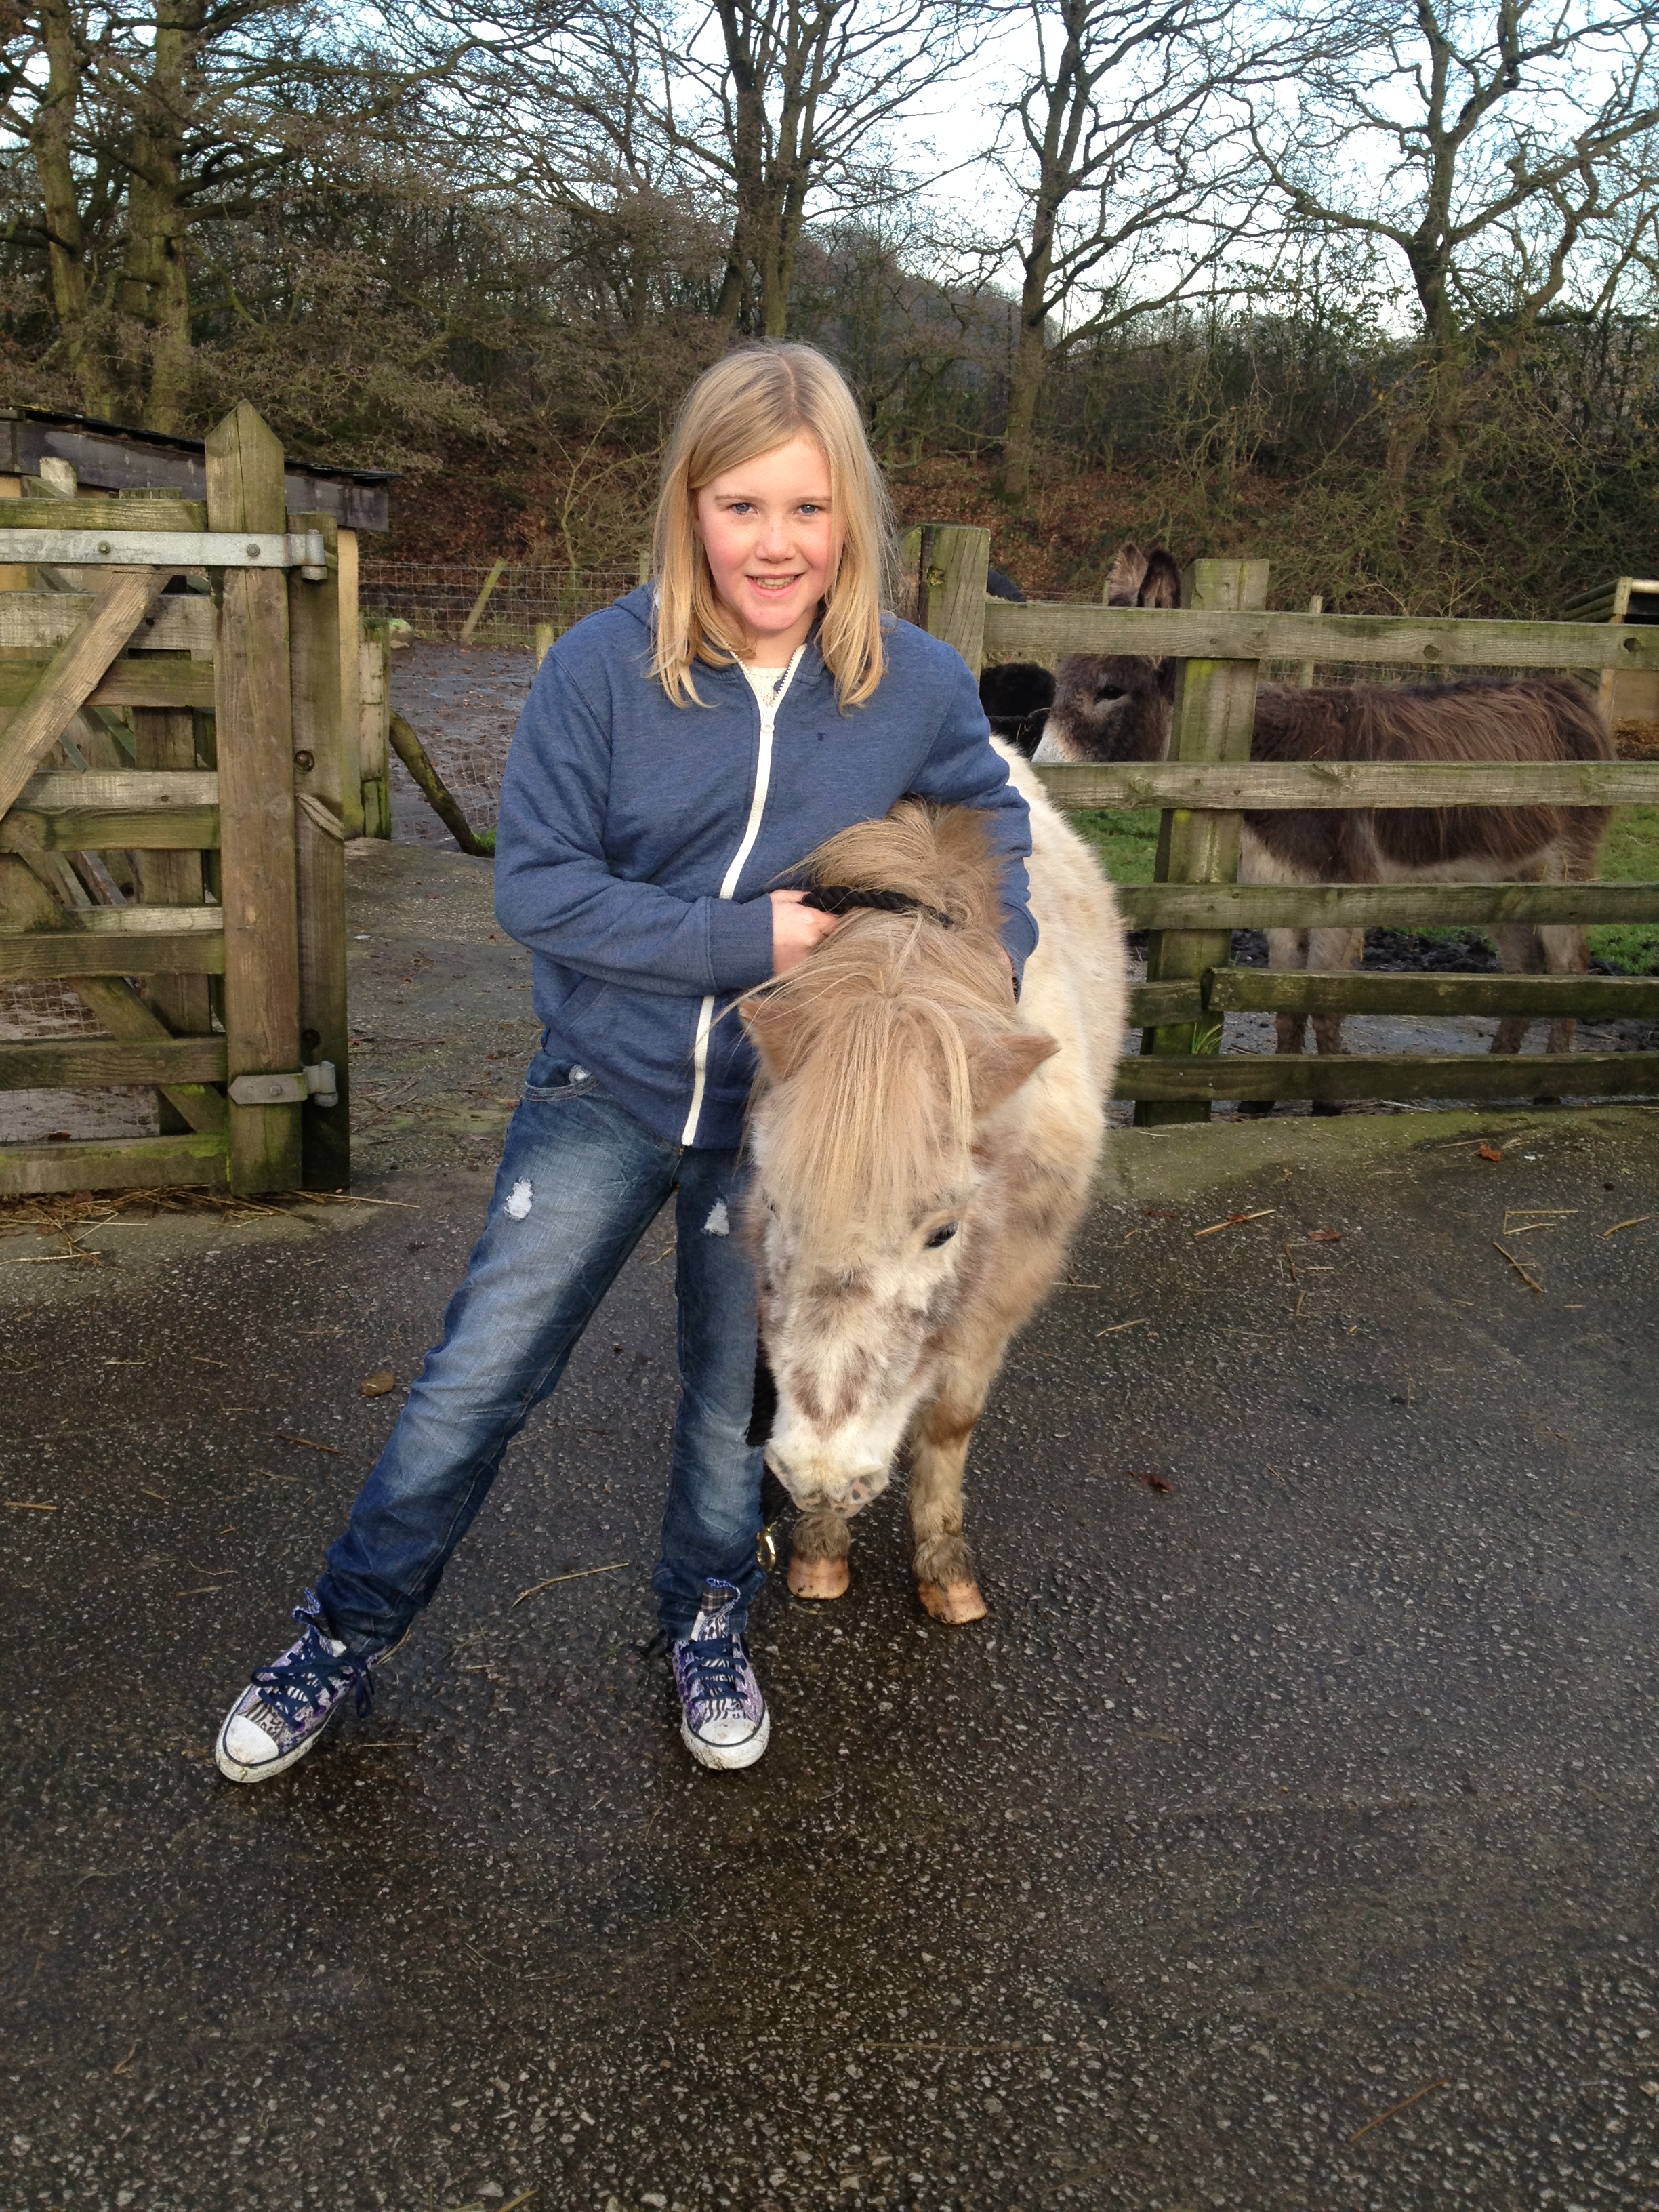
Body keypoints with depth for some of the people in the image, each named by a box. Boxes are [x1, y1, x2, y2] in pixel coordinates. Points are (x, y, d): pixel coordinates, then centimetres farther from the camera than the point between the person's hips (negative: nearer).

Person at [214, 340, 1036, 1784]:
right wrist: (743, 937, -20)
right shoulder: (606, 666, -15)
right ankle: (351, 1633, 27)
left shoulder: (916, 685, -8)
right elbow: (537, 883, -15)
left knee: (740, 1385, 17)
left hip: (787, 1110, 2)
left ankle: (710, 1616, 44)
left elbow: (994, 830, 10)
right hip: (605, 1086, -1)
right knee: (481, 1375, 4)